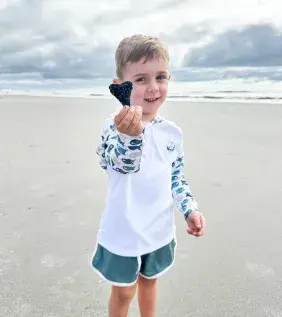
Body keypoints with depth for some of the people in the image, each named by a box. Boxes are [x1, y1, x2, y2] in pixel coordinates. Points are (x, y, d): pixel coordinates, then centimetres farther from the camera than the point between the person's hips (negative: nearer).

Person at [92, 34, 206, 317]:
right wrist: (131, 135, -58)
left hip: (160, 231, 5)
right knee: (123, 291, 18)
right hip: (123, 232, -4)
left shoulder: (173, 132, -4)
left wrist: (190, 209, -1)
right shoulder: (115, 126, -22)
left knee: (149, 281, 27)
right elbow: (123, 164, -39)